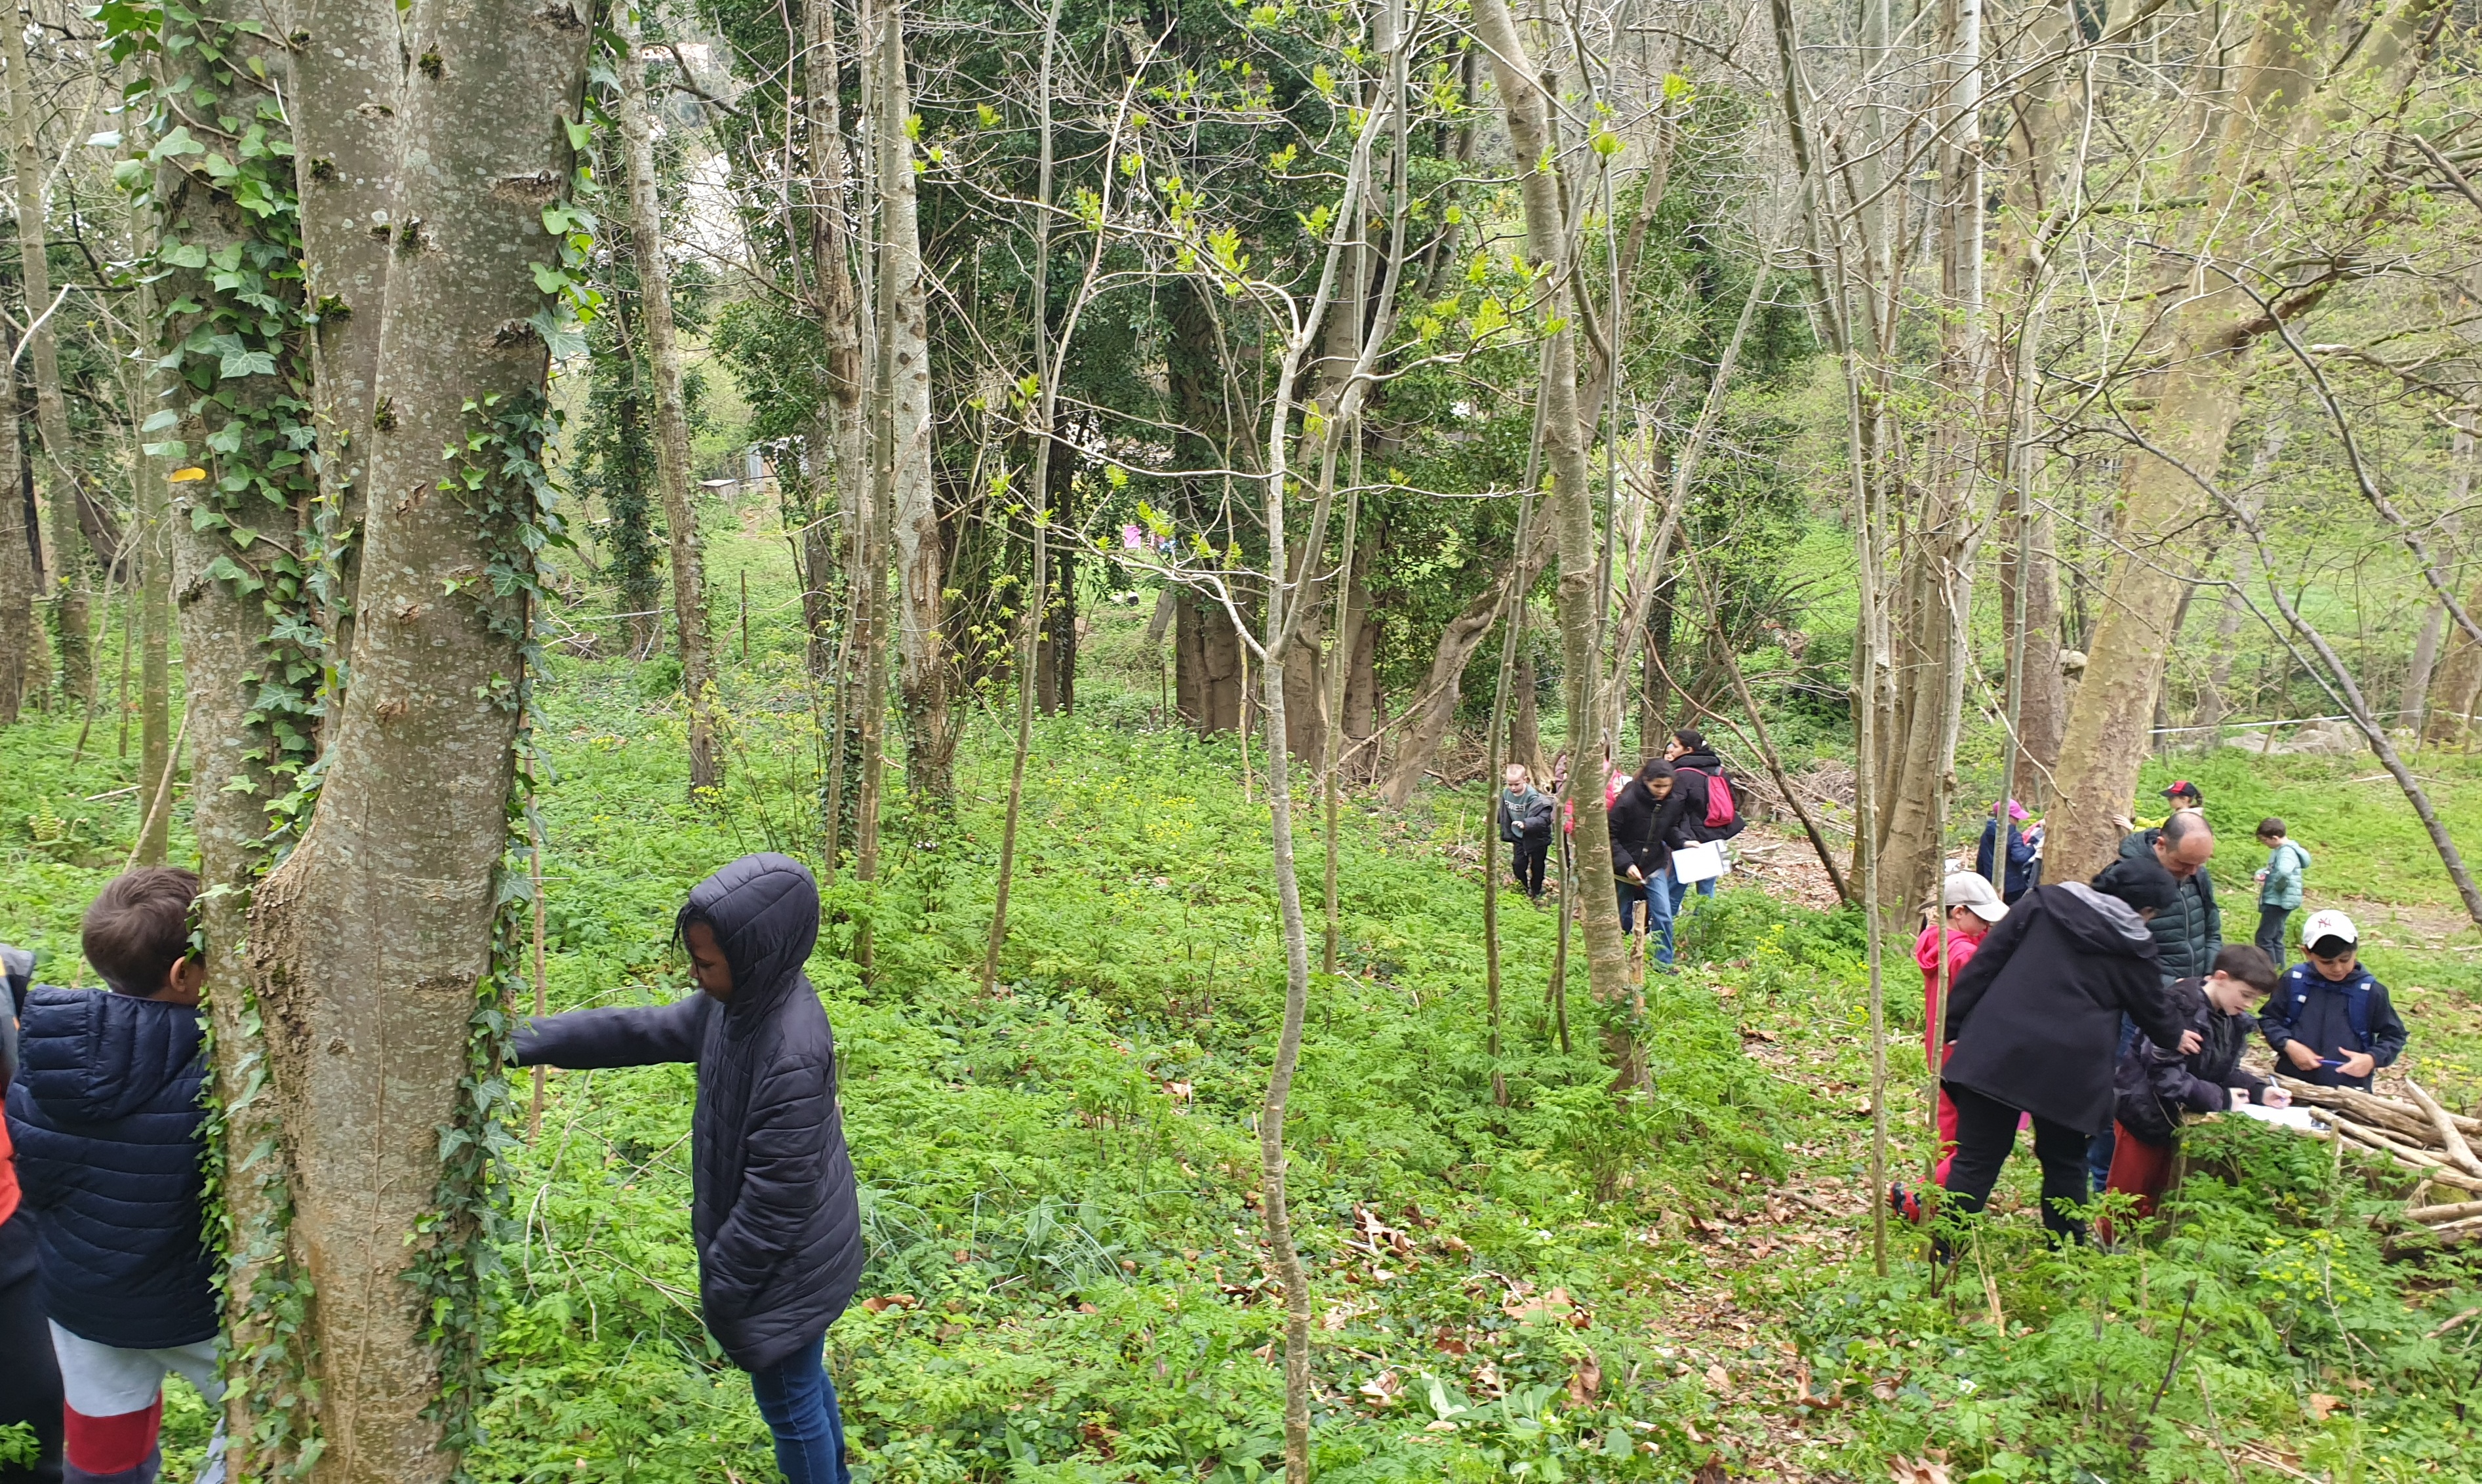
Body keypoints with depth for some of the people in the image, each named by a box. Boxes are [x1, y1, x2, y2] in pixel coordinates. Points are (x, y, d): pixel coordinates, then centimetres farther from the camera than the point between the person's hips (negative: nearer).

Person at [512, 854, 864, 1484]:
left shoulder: (792, 1057, -35)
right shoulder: (740, 1003, -9)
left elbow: (777, 1197, -28)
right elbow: (644, 1030, 4)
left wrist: (723, 1284, -16)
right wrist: (530, 1041, 0)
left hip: (786, 1265, -9)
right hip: (788, 1252, 9)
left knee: (788, 1396, 14)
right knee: (804, 1380, 28)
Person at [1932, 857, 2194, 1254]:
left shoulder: (2042, 903, 5)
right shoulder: (2134, 949, 3)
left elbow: (1984, 963, 1)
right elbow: (2154, 1008, 19)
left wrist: (1952, 1025, 5)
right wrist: (2176, 1037, 42)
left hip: (1995, 1053, 1)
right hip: (2068, 1070, -1)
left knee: (1974, 1162, 4)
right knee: (2064, 1165, 20)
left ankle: (1941, 1258, 4)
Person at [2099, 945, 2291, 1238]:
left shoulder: (2234, 1020, 3)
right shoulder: (2183, 1008, -27)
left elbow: (2226, 1072, 9)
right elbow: (2164, 1074, -30)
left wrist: (2260, 1090, -9)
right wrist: (2220, 1098, -25)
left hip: (2178, 1117, 8)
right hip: (2144, 1111, -8)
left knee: (2159, 1188, 17)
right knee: (2129, 1191, 4)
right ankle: (2108, 1243, 19)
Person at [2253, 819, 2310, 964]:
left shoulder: (2287, 852, -21)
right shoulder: (2279, 850, 10)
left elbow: (2284, 872, -42)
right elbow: (2272, 869, 25)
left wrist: (2277, 886, -23)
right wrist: (2261, 874, 3)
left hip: (2278, 902, -10)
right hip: (2274, 901, 10)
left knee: (2264, 938, -8)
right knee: (2275, 938, 17)